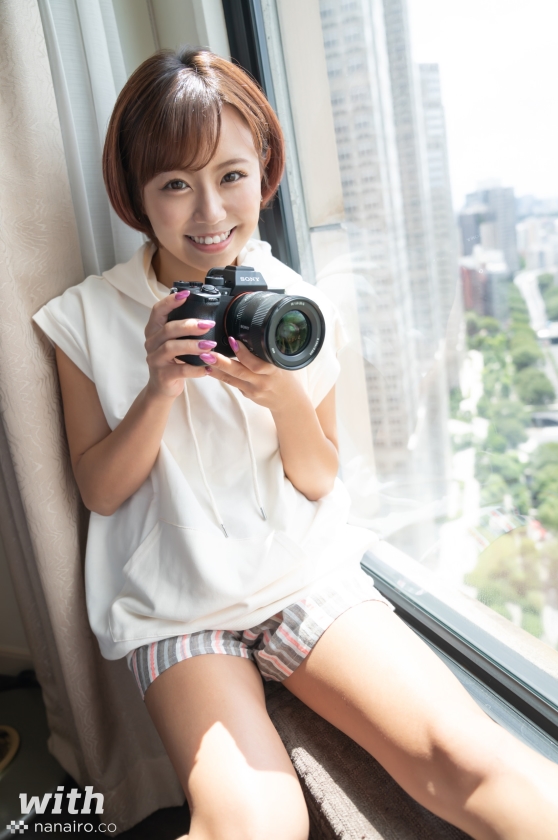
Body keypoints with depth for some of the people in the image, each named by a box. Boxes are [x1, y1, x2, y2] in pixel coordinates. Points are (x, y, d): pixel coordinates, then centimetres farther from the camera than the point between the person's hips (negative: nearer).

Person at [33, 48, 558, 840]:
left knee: (473, 759, -19)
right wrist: (159, 388, -17)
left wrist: (285, 397, -16)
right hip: (179, 607, -1)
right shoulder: (89, 317, -1)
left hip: (308, 575, 2)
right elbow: (100, 491, 0)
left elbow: (317, 482, 4)